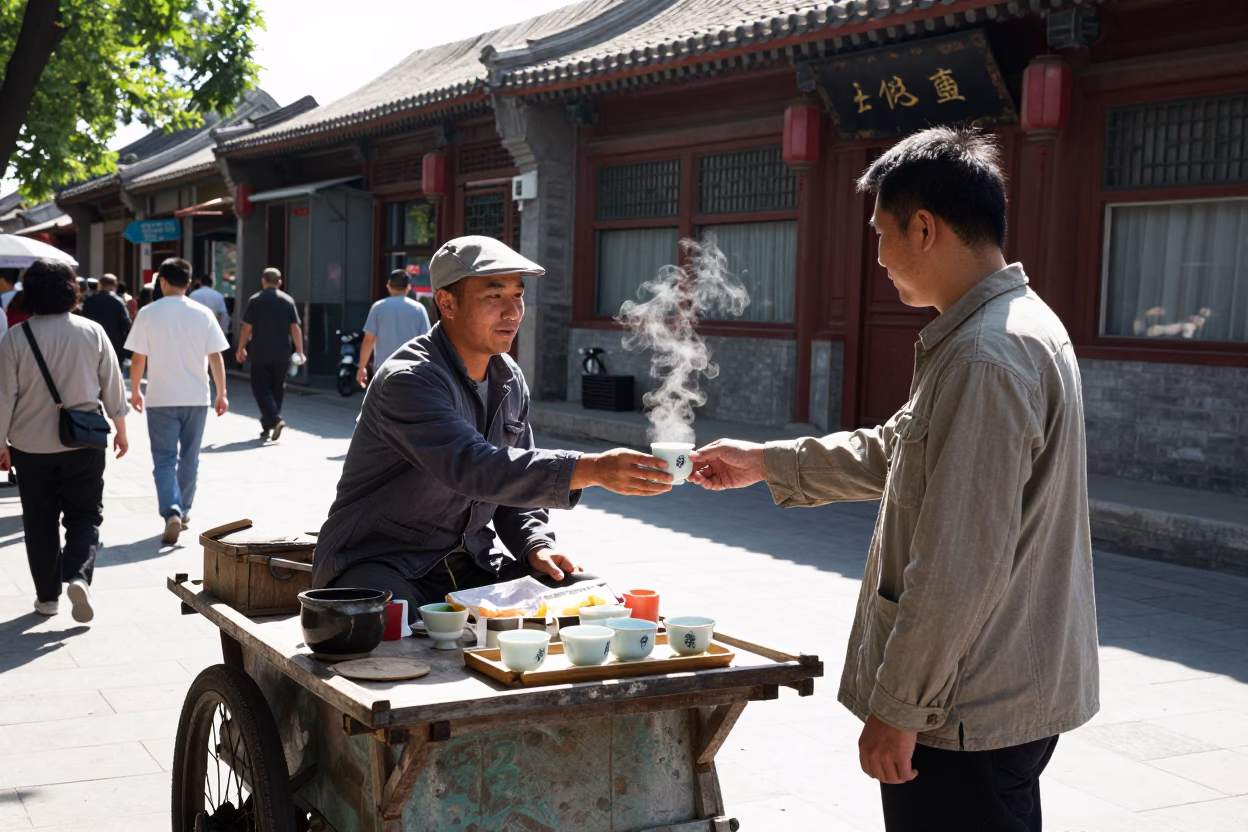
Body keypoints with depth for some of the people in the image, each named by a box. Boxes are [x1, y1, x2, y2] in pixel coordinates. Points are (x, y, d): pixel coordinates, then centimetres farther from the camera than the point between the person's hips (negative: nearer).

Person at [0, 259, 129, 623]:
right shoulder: (92, 332, -6)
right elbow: (113, 386, 1)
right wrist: (120, 429, 14)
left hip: (32, 446, 0)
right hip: (84, 443, 0)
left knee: (41, 523, 12)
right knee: (85, 515, 10)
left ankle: (48, 596, 17)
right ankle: (79, 576, -13)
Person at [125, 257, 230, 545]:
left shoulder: (148, 313, -5)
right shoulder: (203, 314, -1)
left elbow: (138, 358, -3)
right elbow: (215, 356, -1)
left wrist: (135, 391, 11)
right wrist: (221, 394, 7)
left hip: (161, 399, -2)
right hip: (196, 398, 2)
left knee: (164, 459, 0)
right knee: (189, 457, 16)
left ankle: (172, 513, -18)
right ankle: (184, 511, 26)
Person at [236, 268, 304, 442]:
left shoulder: (255, 300, -4)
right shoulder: (288, 301, 3)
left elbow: (247, 328, -5)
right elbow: (295, 328, -2)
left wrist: (241, 349, 6)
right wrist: (300, 351, 0)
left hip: (260, 355, -3)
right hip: (281, 355, 3)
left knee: (261, 389, 1)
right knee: (277, 390, 13)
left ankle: (275, 419, -21)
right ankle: (267, 427, 18)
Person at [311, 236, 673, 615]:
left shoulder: (511, 382, 7)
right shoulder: (408, 379, -22)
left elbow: (517, 484, 15)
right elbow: (472, 467, -37)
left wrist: (536, 546, -7)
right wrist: (593, 469, -46)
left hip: (468, 566, 7)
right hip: (380, 565, -7)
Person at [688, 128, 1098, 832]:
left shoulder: (984, 358, -23)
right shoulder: (1022, 328, 12)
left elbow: (962, 567, -26)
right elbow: (894, 453, 23)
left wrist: (897, 707, -18)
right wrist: (767, 463, 26)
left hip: (968, 718, -10)